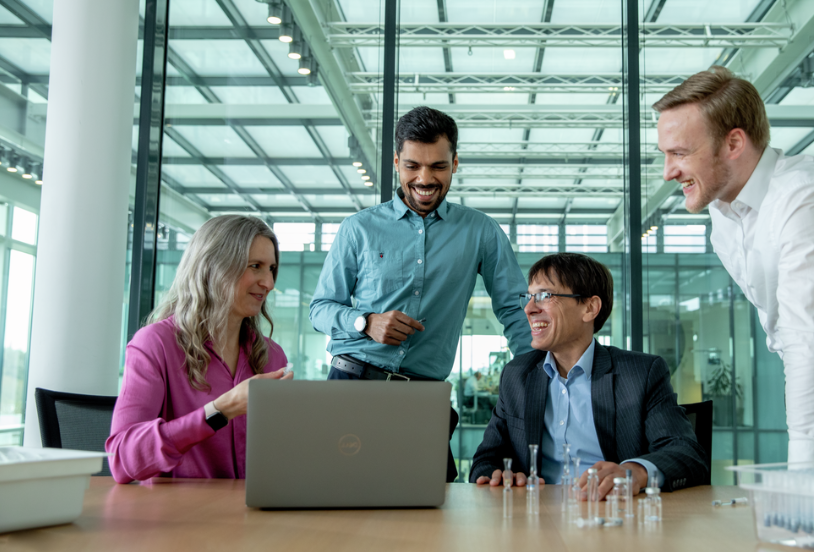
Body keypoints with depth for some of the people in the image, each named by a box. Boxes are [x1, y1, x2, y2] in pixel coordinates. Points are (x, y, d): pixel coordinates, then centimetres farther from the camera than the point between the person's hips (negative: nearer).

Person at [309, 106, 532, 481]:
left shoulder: (480, 232, 10)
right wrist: (366, 323, -9)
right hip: (353, 381, 0)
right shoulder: (359, 229, 8)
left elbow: (514, 309, 11)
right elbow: (320, 309, 10)